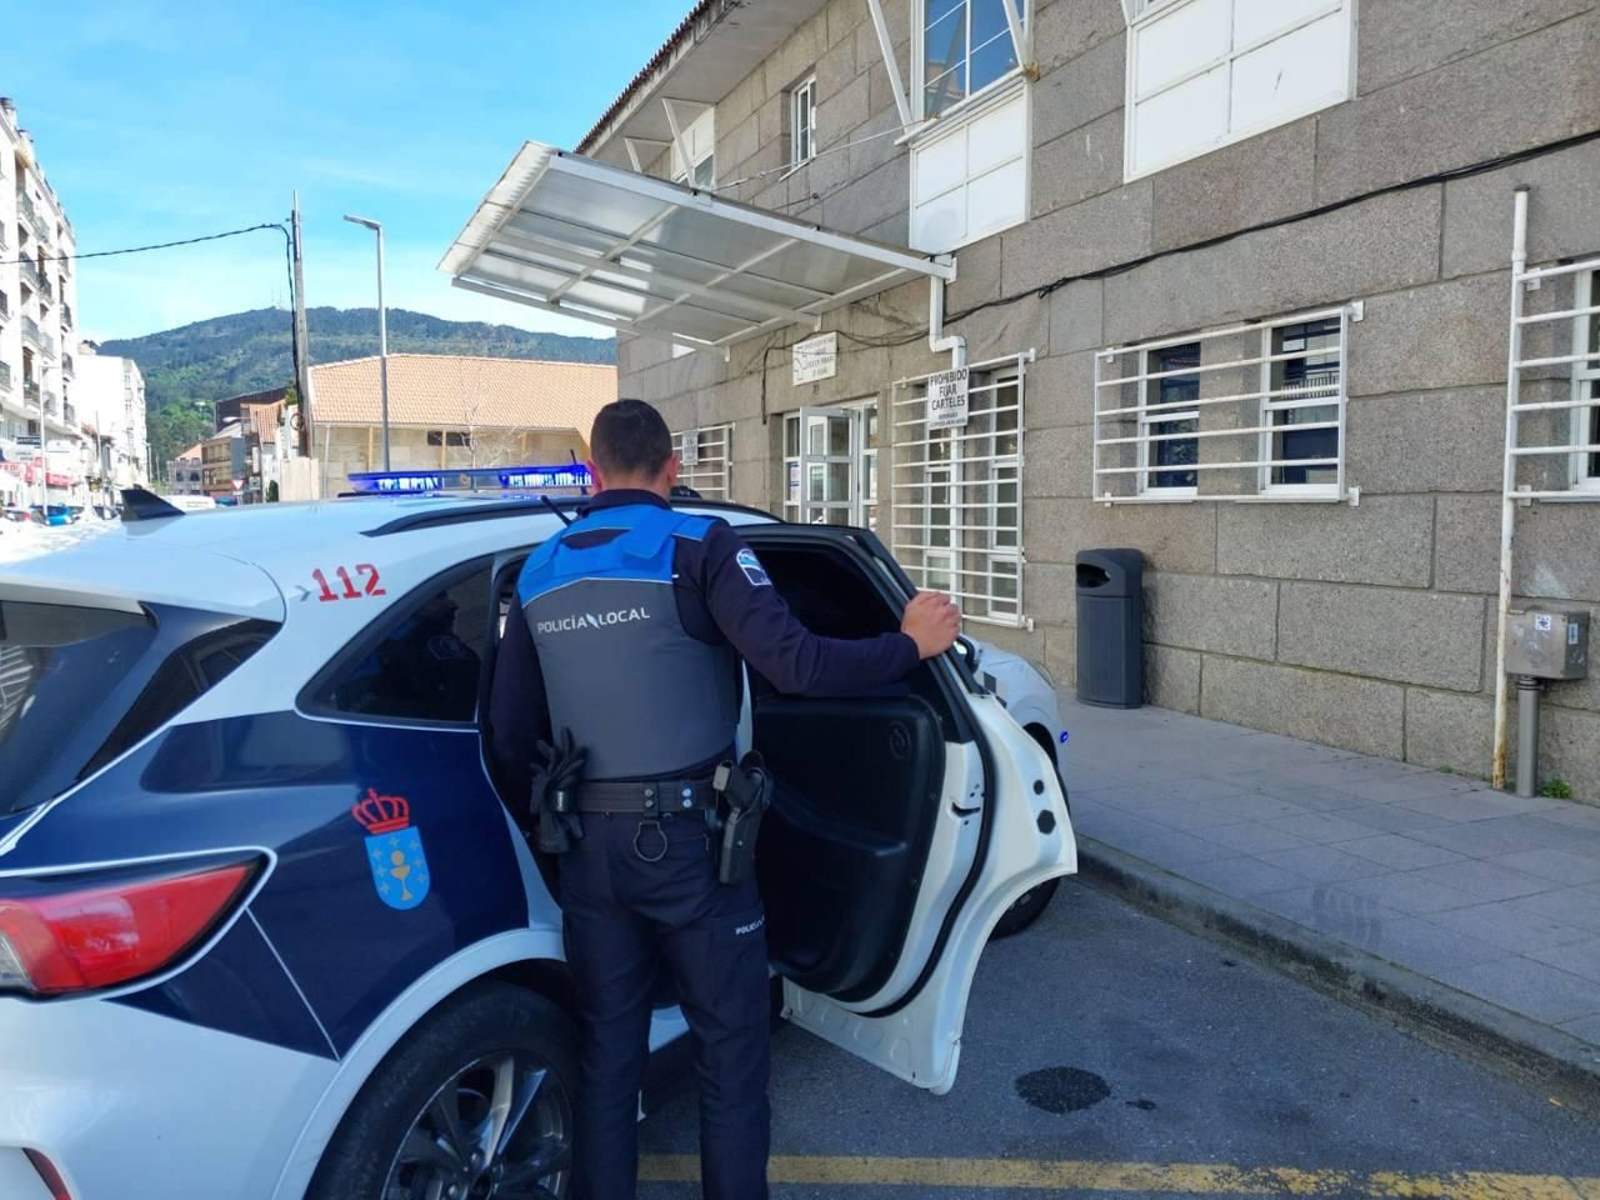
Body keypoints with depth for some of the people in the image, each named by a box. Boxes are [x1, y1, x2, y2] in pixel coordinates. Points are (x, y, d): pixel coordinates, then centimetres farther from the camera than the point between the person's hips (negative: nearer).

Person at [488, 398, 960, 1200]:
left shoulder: (540, 572, 7)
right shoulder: (697, 546, -9)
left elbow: (509, 734, 11)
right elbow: (795, 665, -20)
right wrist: (910, 645, -6)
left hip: (587, 842, 5)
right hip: (686, 836, -5)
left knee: (607, 1051, 17)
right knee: (729, 1047, 11)